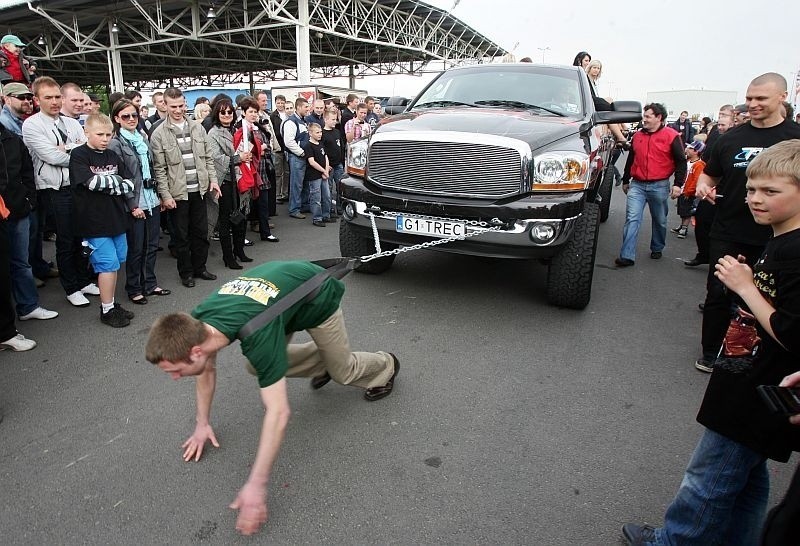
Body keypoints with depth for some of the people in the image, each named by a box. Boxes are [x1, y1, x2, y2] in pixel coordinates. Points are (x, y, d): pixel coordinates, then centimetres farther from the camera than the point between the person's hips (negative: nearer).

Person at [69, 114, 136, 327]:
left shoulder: (113, 156, 11)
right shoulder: (79, 155, -7)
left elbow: (126, 184, 15)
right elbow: (92, 182, -19)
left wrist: (132, 205, 6)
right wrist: (116, 182, -8)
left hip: (116, 217, 6)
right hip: (95, 220, -6)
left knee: (115, 261, 12)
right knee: (108, 263, -4)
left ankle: (111, 303, 26)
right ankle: (107, 310, 9)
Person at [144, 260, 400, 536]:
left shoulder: (256, 333, -44)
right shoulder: (198, 322, -22)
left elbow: (278, 412, -41)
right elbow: (207, 369, 0)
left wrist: (256, 486, -39)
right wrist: (202, 423, 4)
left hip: (318, 298, -6)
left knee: (341, 369, 9)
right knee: (257, 366, 3)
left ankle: (385, 367, 41)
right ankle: (321, 362, 27)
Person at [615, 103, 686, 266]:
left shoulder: (671, 136, -3)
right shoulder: (638, 135, 10)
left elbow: (681, 161, -3)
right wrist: (625, 180, 24)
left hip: (659, 186, -2)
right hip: (637, 185, 3)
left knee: (660, 221, 11)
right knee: (632, 219, -9)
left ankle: (657, 249, 32)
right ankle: (627, 256, -11)